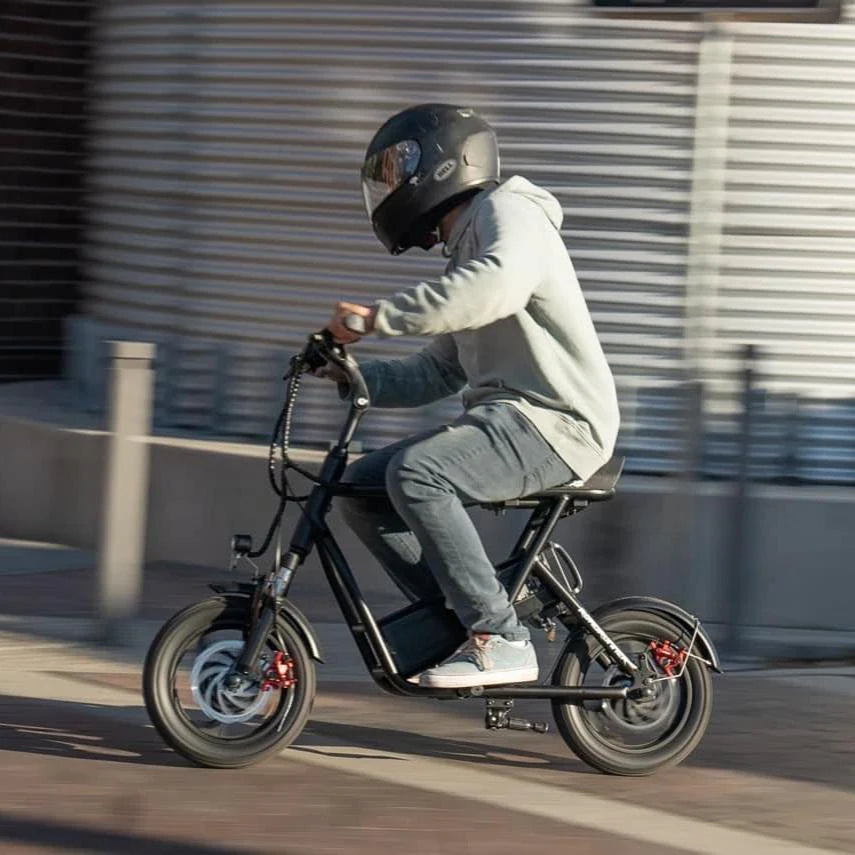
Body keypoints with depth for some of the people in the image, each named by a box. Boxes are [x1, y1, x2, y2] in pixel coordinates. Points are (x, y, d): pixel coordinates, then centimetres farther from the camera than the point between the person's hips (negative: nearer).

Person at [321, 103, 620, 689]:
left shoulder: (507, 211, -6)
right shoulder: (464, 246, 25)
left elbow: (496, 286, -31)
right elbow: (434, 375, 22)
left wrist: (378, 317, -31)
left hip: (556, 421, -10)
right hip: (505, 416, 10)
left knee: (414, 473, -29)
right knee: (363, 485, 3)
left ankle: (501, 639, -23)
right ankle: (457, 618, 5)